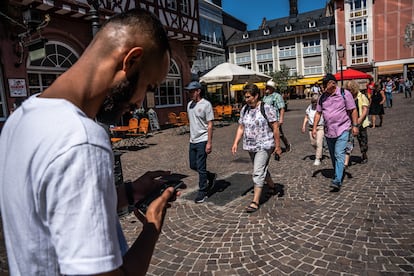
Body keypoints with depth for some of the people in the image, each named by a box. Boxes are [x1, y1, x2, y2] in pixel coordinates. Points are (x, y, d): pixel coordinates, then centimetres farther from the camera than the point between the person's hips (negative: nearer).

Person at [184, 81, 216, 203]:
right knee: (193, 165, 14)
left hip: (202, 141, -7)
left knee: (201, 168, -2)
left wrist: (209, 143, -16)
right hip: (193, 141, 8)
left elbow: (210, 125, -12)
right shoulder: (190, 104, 10)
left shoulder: (206, 104, -11)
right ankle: (210, 176, 36)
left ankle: (202, 192, 13)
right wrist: (190, 137, 14)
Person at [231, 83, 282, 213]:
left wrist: (277, 146, -10)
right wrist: (235, 143, 1)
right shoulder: (244, 109, 6)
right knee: (262, 169, 21)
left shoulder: (266, 108, -12)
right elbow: (241, 128, 9)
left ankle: (255, 201, -5)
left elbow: (275, 128, -10)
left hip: (264, 146, -7)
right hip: (250, 146, 7)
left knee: (258, 173, -11)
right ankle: (272, 186, 46)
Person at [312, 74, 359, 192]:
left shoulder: (344, 94, -6)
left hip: (342, 130, -5)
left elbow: (353, 110, -3)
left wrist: (355, 125, -8)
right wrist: (314, 128, 5)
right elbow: (318, 113, 11)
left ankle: (337, 181, -16)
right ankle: (338, 174, 31)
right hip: (328, 131, 5)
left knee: (339, 155, -14)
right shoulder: (322, 97, 7)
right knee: (333, 156, 14)